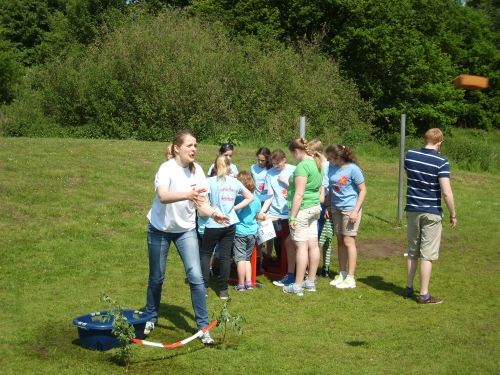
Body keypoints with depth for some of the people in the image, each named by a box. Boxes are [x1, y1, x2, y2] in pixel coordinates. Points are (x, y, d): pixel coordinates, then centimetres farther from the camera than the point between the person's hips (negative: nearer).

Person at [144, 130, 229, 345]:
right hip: (160, 229, -3)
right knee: (156, 278, 10)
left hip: (186, 229, 3)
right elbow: (163, 196, -41)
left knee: (196, 277, -9)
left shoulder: (197, 171, -7)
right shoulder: (167, 168, -21)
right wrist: (186, 195, -59)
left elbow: (201, 203, -7)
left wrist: (214, 214, -28)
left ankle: (203, 326, 0)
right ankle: (151, 318, 34)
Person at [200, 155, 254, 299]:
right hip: (230, 224, 3)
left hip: (214, 224, -3)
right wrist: (235, 207, 9)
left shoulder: (211, 181, -7)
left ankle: (204, 287, 6)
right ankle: (223, 290, 9)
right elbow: (250, 197, 15)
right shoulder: (235, 182, 6)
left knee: (205, 253, 11)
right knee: (225, 256, 7)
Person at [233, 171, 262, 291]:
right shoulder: (256, 199, 2)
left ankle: (241, 284, 2)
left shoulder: (238, 198, -11)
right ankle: (248, 282, 15)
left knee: (241, 259, -1)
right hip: (252, 232, 5)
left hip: (240, 232, -5)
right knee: (247, 258, 17)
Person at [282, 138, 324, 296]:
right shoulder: (317, 163, 12)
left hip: (302, 209, -9)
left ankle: (297, 286, 0)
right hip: (315, 208, 9)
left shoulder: (302, 166, -17)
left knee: (301, 246, -5)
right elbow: (321, 188, 20)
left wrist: (292, 216, -18)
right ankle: (311, 282, 20)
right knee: (313, 245, 11)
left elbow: (299, 194, -20)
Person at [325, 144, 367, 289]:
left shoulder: (353, 169, -14)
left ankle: (350, 278, 0)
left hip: (350, 209, -6)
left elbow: (363, 190, -10)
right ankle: (342, 274, 21)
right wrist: (328, 206, 9)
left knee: (348, 241, -5)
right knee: (340, 241, 11)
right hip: (336, 209, 6)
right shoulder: (331, 168, 3)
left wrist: (355, 211, -15)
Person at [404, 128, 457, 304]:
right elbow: (446, 192, -18)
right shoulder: (441, 162, -14)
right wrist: (453, 214, -7)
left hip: (412, 210, 5)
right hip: (432, 213, -5)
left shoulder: (410, 155, 0)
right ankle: (424, 295, 6)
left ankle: (409, 289, 26)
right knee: (427, 255, 1)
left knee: (412, 252, 17)